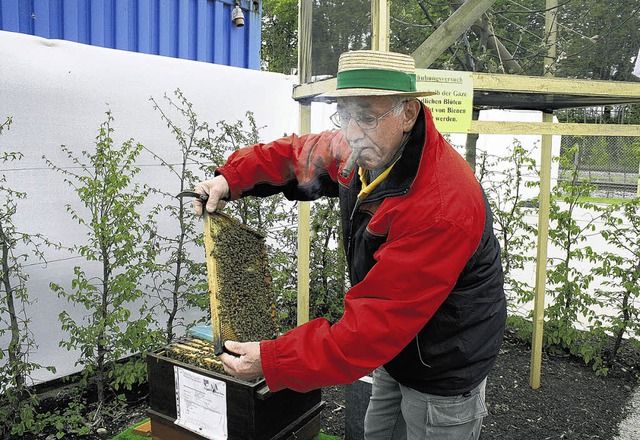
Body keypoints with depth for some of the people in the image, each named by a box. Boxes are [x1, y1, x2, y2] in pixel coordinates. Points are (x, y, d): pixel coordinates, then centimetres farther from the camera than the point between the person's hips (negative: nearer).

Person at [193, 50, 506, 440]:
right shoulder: (365, 150, -10)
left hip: (445, 371, -7)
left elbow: (378, 320, -34)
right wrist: (231, 178, -8)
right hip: (395, 353, 8)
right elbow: (299, 155, 8)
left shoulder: (443, 207, -35)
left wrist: (274, 363, -30)